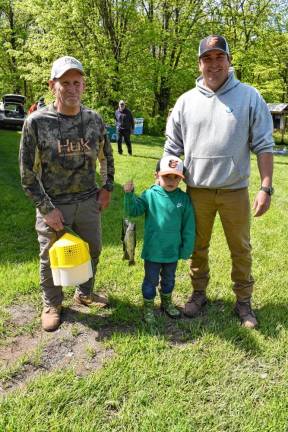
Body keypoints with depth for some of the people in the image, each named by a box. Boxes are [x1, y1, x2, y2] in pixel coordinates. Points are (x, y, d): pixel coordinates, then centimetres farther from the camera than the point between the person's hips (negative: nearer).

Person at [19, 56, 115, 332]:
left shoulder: (94, 119, -2)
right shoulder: (37, 122, -13)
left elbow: (107, 156, 14)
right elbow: (28, 173, -10)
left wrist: (107, 188, 6)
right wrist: (46, 209, -13)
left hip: (88, 202, 4)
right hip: (53, 205, -3)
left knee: (92, 250, 15)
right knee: (50, 257, 9)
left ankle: (84, 293, 41)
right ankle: (52, 304, 33)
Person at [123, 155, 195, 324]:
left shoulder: (184, 199, -7)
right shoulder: (150, 195, -11)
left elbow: (189, 227, -3)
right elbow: (133, 210, -13)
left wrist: (186, 249, -1)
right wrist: (129, 194, -29)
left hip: (173, 251, 2)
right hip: (153, 251, -2)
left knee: (169, 280, 23)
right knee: (151, 280, 14)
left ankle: (167, 303, 46)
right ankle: (148, 307, 33)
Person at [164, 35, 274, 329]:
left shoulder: (249, 98, -2)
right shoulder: (186, 101, 3)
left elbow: (263, 146, -3)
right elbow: (172, 147, 8)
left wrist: (266, 187, -9)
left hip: (235, 191, -1)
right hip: (197, 190, 2)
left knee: (240, 249, 10)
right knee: (198, 247, 15)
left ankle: (243, 301, 28)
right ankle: (199, 293, 34)